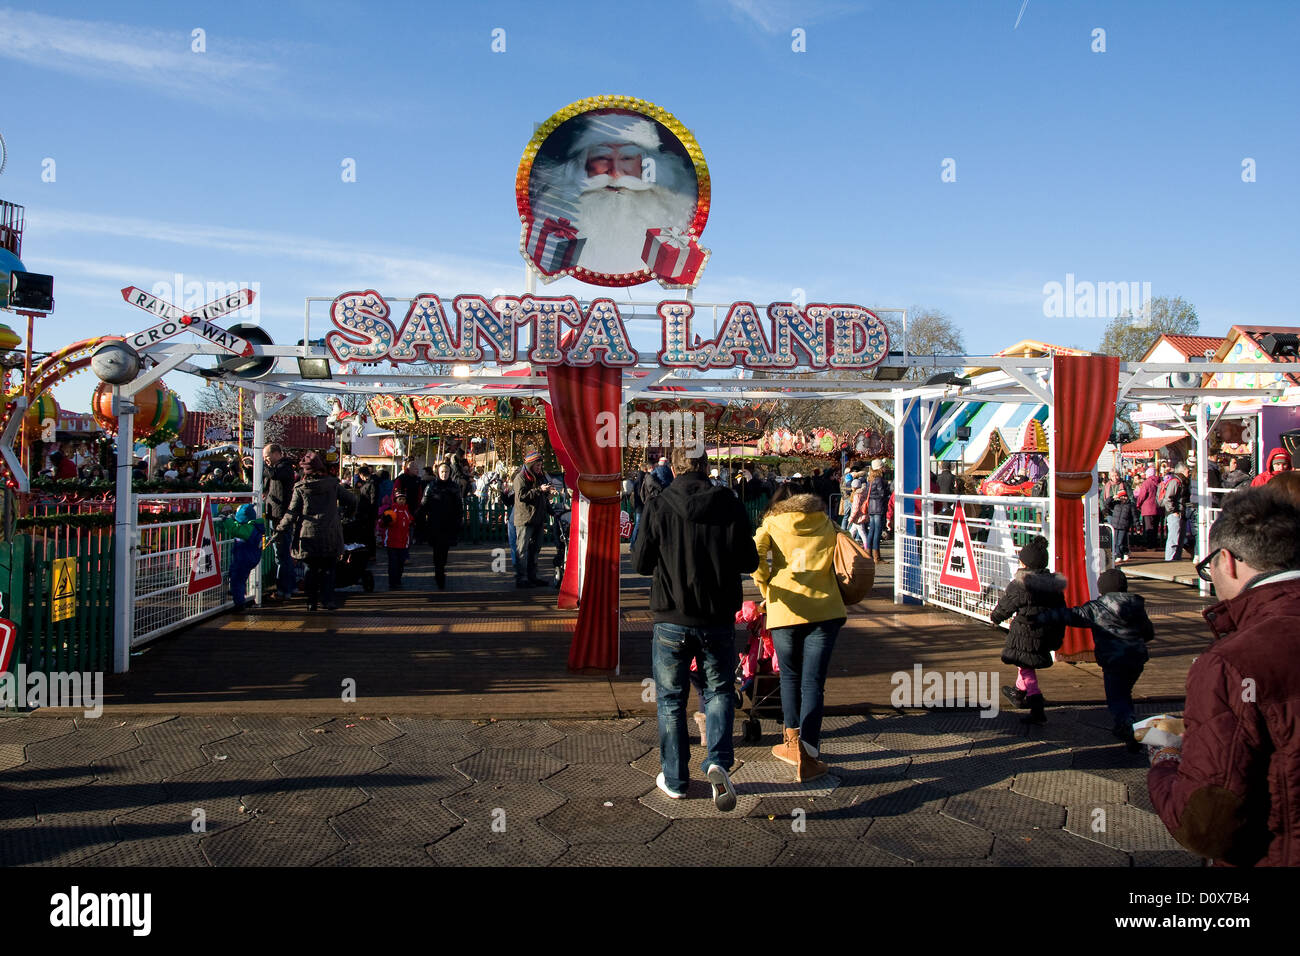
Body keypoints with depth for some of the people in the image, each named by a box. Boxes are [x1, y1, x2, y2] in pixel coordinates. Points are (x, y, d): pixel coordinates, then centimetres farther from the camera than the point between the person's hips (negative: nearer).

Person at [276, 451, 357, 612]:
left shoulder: (300, 488, -3)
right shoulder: (332, 484, -1)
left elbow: (292, 513, -1)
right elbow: (352, 500, 6)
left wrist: (280, 529, 12)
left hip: (308, 535, 1)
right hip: (330, 535, 0)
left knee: (311, 569, 12)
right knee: (328, 568, 7)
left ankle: (311, 602, 16)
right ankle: (327, 600, 1)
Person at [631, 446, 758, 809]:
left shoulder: (658, 507, -10)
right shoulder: (731, 505, -6)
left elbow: (640, 563, -5)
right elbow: (749, 562, 0)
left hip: (671, 621, -1)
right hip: (719, 619, 1)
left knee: (670, 700, 14)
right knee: (718, 691, 18)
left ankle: (675, 780, 22)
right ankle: (718, 762, -3)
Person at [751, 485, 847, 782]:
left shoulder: (772, 523, 12)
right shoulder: (828, 526, 16)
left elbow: (754, 553, -4)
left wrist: (766, 588, 7)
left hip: (784, 610, 0)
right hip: (824, 609, 0)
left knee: (790, 677, 19)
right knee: (813, 683, 2)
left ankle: (792, 742, 27)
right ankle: (807, 757, -2)